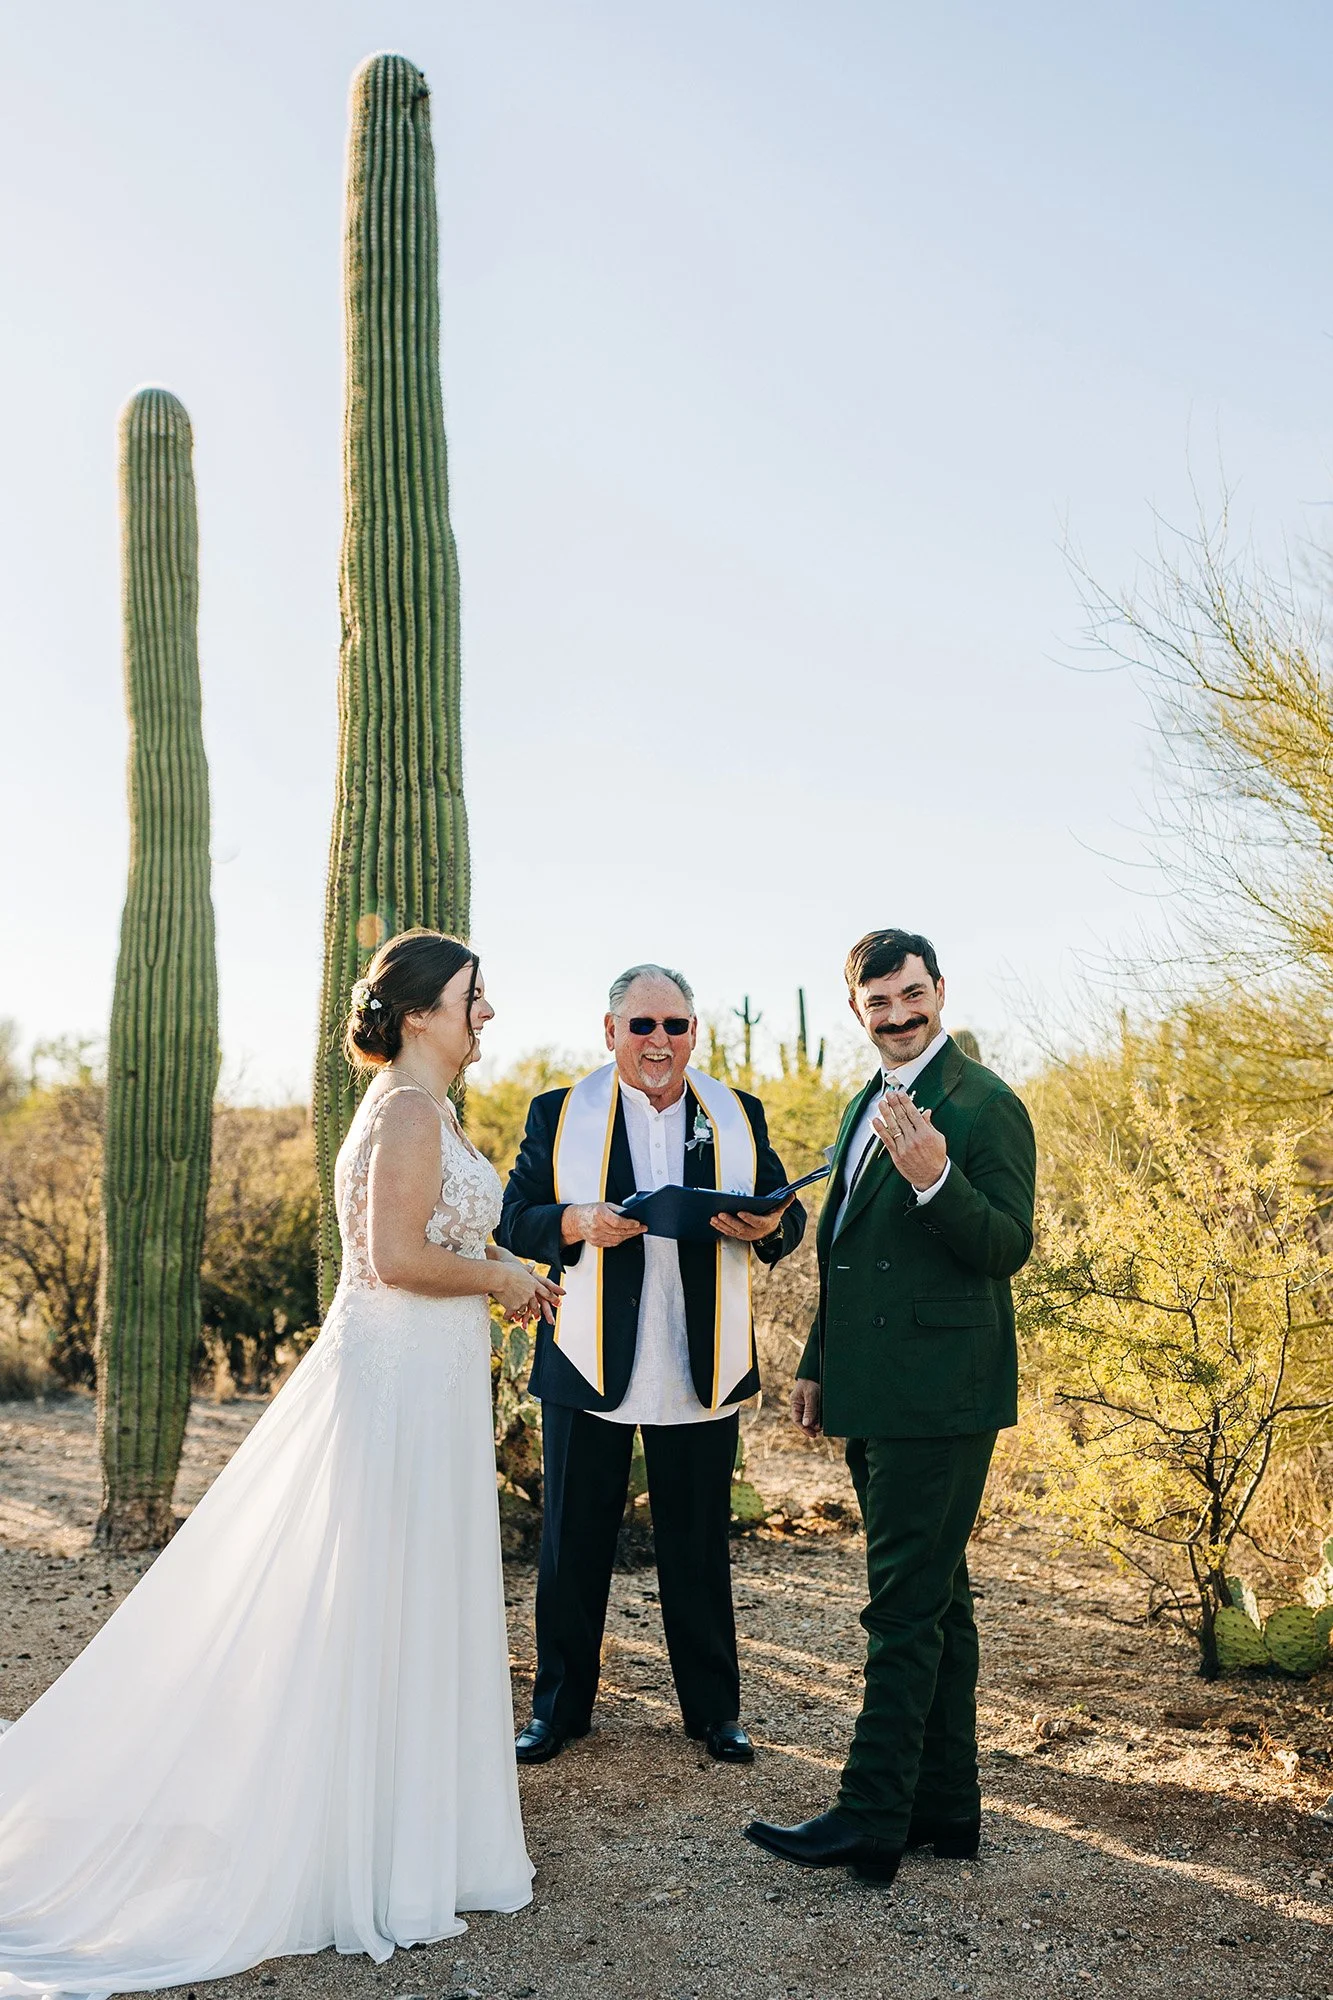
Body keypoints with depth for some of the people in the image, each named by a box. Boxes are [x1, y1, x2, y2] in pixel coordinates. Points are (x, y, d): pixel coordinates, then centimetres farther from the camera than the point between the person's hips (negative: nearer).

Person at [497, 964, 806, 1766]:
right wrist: (578, 1223, -21)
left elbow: (788, 1214, 6)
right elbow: (513, 1219, -1)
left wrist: (766, 1225, -17)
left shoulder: (738, 1115, 7)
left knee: (700, 1545, 12)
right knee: (573, 1543, 9)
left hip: (701, 1369, 1)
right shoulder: (559, 1114, 2)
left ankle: (715, 1708, 27)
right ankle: (560, 1705, 26)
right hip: (588, 1367, -1)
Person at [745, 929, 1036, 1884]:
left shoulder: (986, 1106, -11)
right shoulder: (870, 1105, 16)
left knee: (908, 1609, -3)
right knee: (935, 1600, 15)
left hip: (939, 1399, -9)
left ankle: (872, 1821, 4)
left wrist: (935, 1180, -30)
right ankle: (947, 1807, 26)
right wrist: (818, 1364, 22)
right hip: (877, 1400, 9)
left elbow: (1009, 1248, -15)